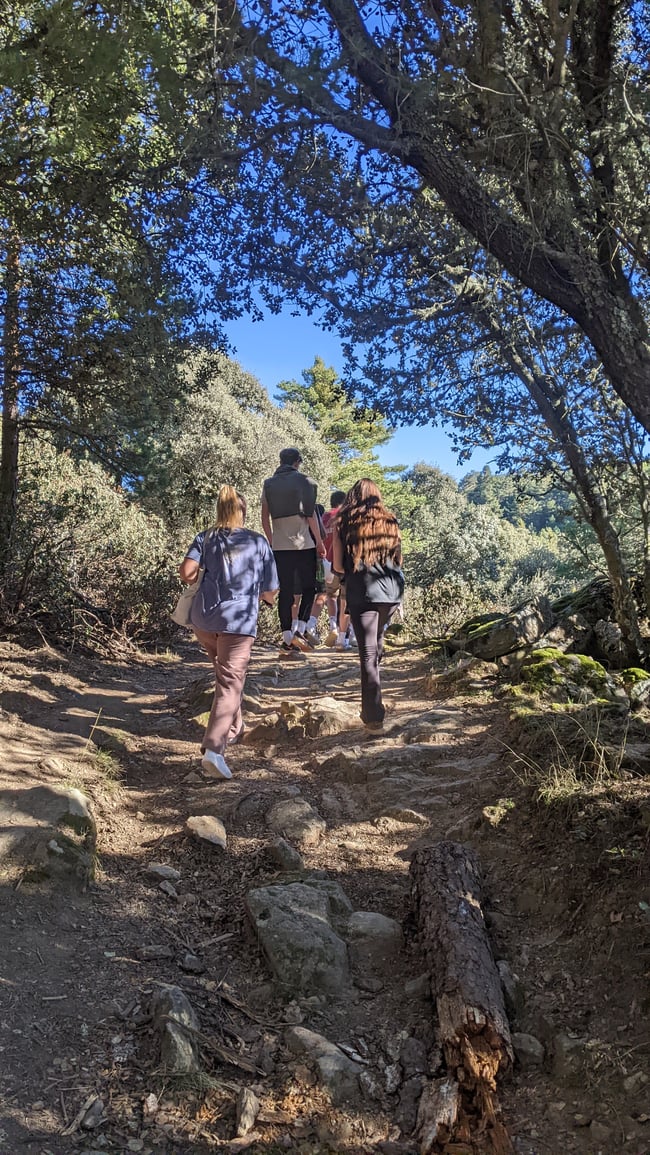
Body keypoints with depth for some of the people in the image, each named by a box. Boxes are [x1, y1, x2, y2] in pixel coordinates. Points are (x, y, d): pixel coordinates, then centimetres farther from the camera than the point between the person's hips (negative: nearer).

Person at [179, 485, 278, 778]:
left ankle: (232, 728, 38)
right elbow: (270, 592, 8)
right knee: (230, 683, -7)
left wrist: (207, 579, 15)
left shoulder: (205, 538, 11)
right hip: (238, 621, -3)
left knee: (225, 672, 26)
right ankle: (213, 748, -24)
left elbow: (186, 573, -6)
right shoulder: (258, 542, 9)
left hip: (203, 619, 4)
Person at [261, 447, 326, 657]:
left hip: (279, 545, 4)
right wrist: (319, 542, 0)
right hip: (304, 543, -3)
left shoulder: (269, 484, 10)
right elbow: (311, 514, -6)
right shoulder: (303, 481, -2)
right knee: (309, 588, 8)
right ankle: (299, 632, -6)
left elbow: (265, 517, 9)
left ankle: (287, 640, 4)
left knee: (285, 592, 5)